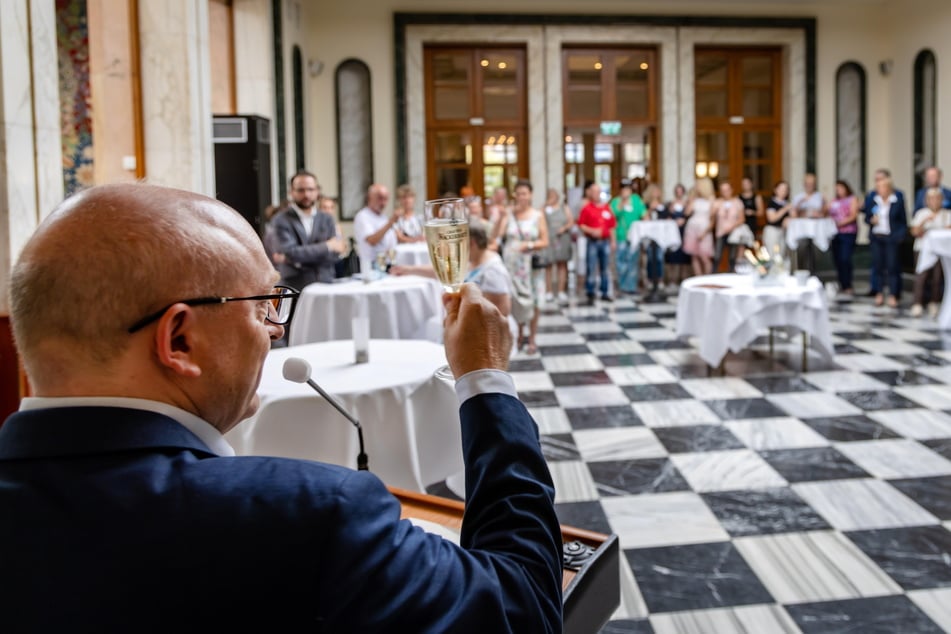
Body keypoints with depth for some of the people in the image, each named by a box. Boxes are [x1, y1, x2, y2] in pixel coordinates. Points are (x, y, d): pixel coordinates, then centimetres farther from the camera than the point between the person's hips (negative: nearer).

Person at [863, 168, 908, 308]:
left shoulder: (898, 196, -2)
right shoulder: (871, 196, 3)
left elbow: (903, 218, 2)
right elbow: (867, 216, 9)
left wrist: (901, 234, -6)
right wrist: (871, 220, -12)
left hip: (892, 237, -2)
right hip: (876, 237, 2)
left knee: (892, 266, -1)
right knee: (877, 265, 5)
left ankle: (893, 295, 5)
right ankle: (878, 293, 14)